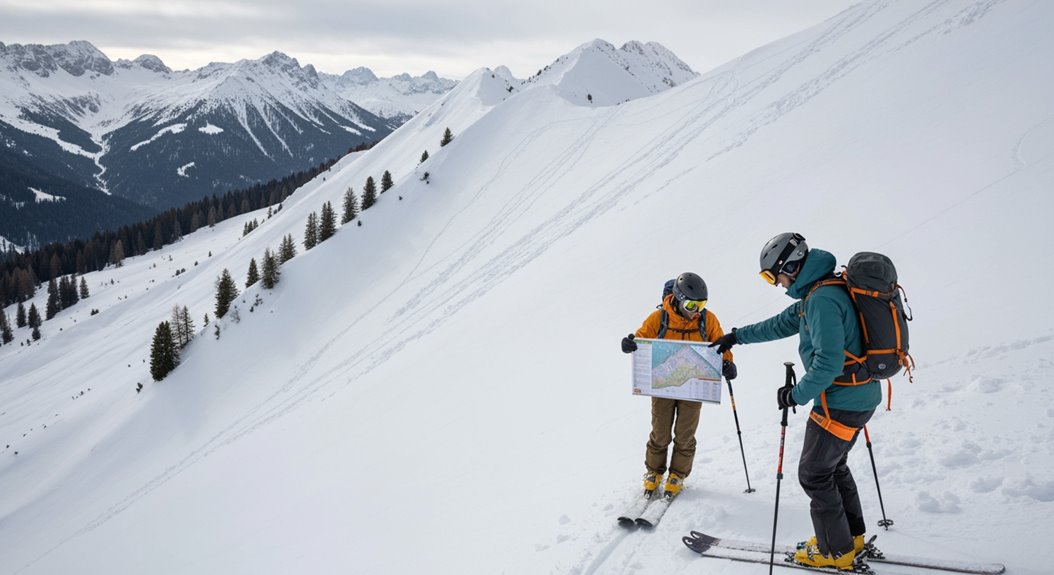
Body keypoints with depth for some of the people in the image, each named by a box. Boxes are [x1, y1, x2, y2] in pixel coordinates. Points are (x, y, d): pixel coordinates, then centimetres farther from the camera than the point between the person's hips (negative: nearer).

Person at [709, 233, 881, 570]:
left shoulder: (822, 300, -24)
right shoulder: (818, 293, 9)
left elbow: (828, 362, -29)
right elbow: (782, 323, 24)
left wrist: (797, 395, -17)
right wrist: (738, 335, 31)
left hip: (841, 403, -10)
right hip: (859, 396, 10)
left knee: (814, 474, 4)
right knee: (833, 465, 23)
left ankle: (836, 551, 15)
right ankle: (852, 537, 34)